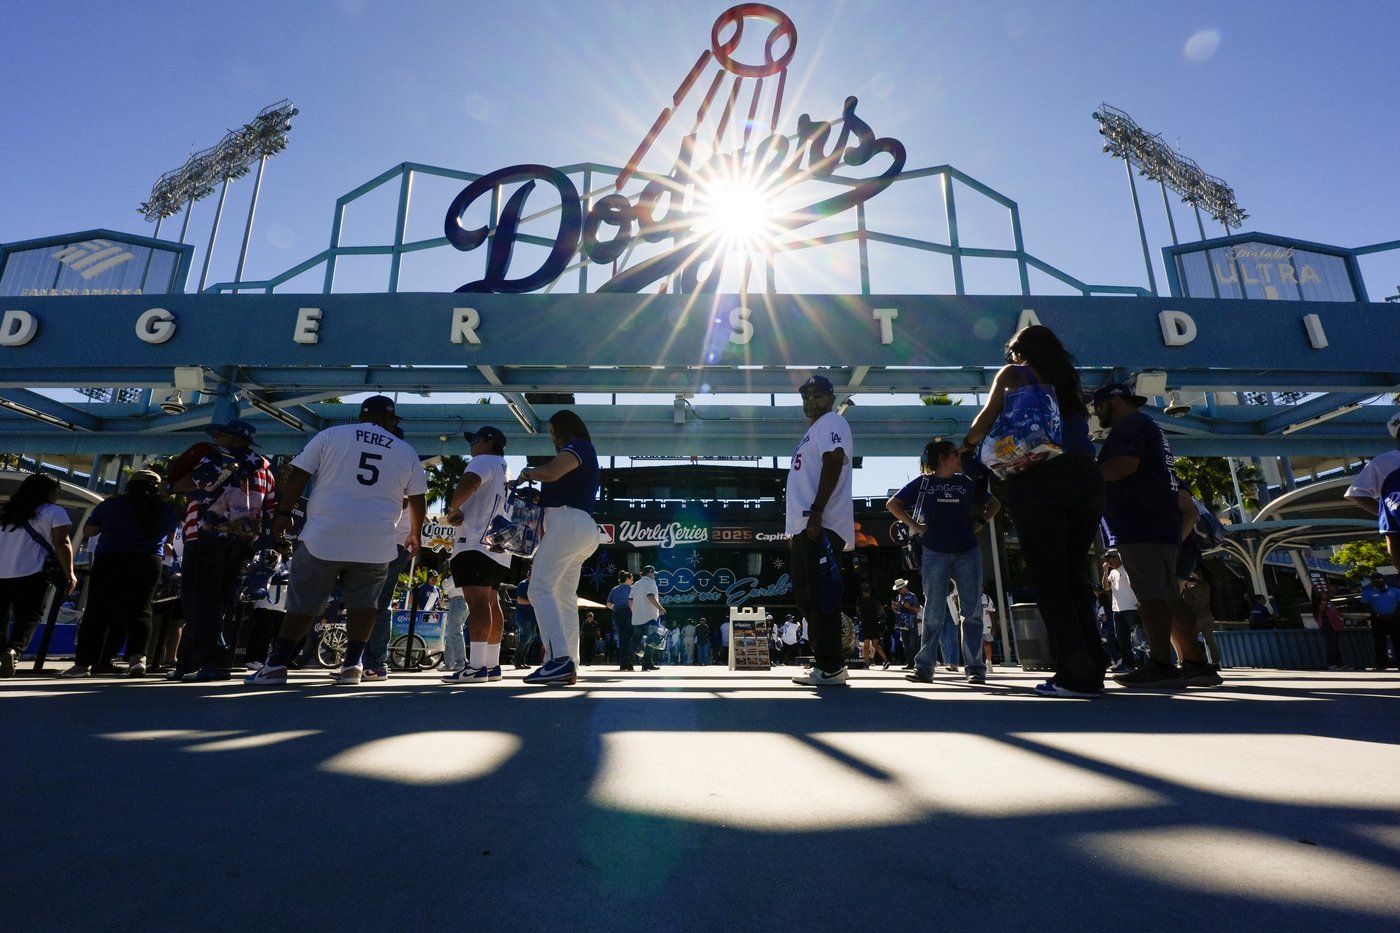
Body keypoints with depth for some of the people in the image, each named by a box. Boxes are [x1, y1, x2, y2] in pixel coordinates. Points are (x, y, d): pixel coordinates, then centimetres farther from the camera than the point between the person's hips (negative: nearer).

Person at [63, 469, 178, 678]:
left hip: (110, 561, -1)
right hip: (149, 562, 1)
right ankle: (137, 655, -17)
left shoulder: (111, 504, 4)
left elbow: (87, 531, 12)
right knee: (139, 610, 1)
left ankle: (83, 663, 5)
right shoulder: (168, 509, 10)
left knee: (97, 612, 5)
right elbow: (169, 543, 22)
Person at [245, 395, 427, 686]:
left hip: (324, 537, 0)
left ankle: (277, 665, 13)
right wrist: (415, 534, 28)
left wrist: (284, 513, 11)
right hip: (375, 544, 1)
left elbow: (298, 475, 2)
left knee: (304, 602, 9)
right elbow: (418, 500, 15)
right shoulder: (406, 451, 11)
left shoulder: (331, 435, 7)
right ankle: (353, 665, 9)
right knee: (362, 602, 13)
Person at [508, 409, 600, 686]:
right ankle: (568, 667, 0)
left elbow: (550, 473, -19)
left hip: (567, 522, -10)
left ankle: (559, 658, -28)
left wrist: (527, 473, 0)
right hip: (579, 527, 10)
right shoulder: (582, 453, 29)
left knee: (541, 588, -17)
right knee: (565, 597, 4)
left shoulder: (577, 446, -1)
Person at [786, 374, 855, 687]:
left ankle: (830, 667, -4)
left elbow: (833, 464, -17)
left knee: (822, 595, -10)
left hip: (822, 525, -11)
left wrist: (816, 511, -25)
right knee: (805, 594, 13)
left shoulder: (831, 423, -2)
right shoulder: (814, 430, 26)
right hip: (805, 526, 11)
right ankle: (824, 662, 21)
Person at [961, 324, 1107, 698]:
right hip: (1086, 477, 6)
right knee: (1075, 576, 11)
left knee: (1049, 579, -3)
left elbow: (988, 418, -3)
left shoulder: (1014, 374, 10)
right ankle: (1094, 670, 8)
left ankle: (1075, 675, -7)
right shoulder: (1070, 383, 25)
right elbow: (1077, 429, 20)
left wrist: (970, 442, 15)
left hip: (1039, 477, -5)